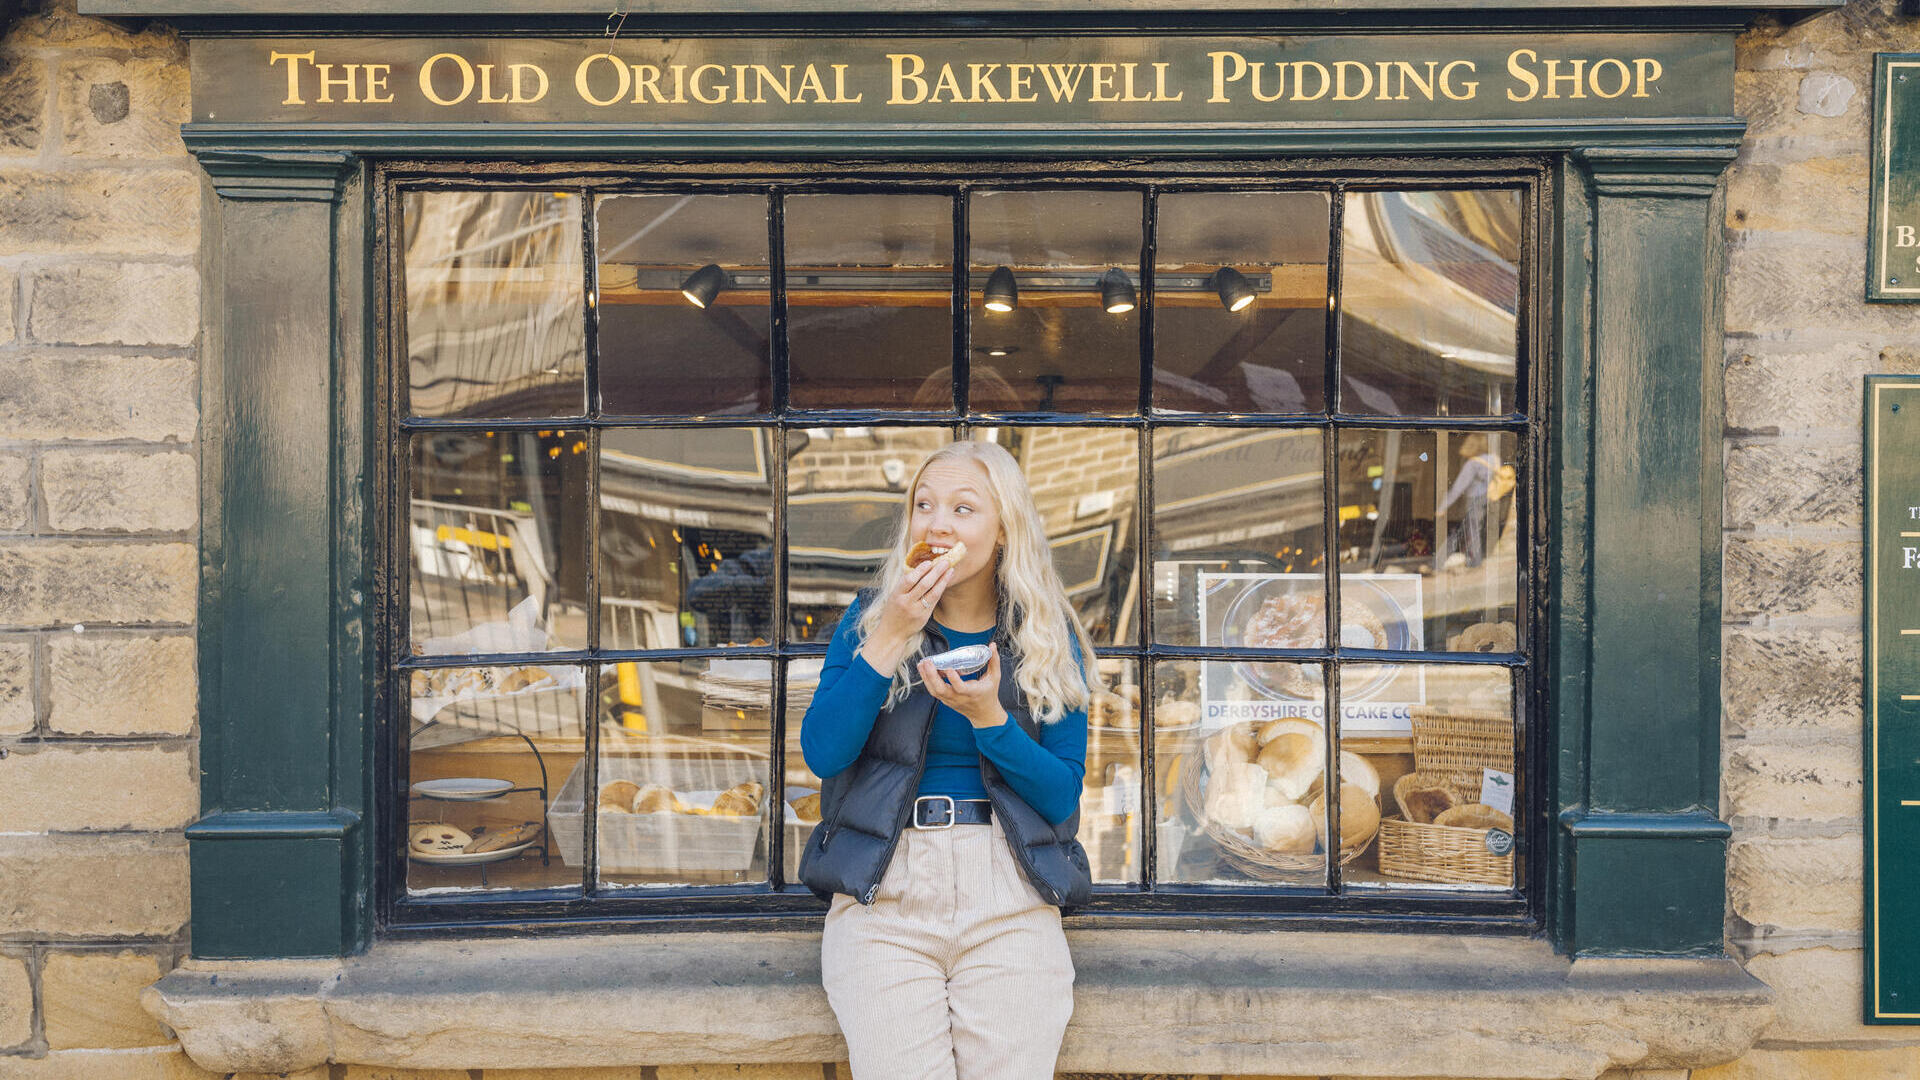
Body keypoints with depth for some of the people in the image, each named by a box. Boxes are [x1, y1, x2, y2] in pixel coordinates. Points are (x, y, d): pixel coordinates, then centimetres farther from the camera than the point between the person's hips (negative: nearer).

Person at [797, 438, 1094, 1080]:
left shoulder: (1049, 639, 7)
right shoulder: (870, 617, 7)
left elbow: (1063, 796, 2)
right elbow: (821, 755, -4)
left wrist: (988, 717, -13)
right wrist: (890, 638, -10)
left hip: (1010, 900, 1)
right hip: (882, 892, 0)